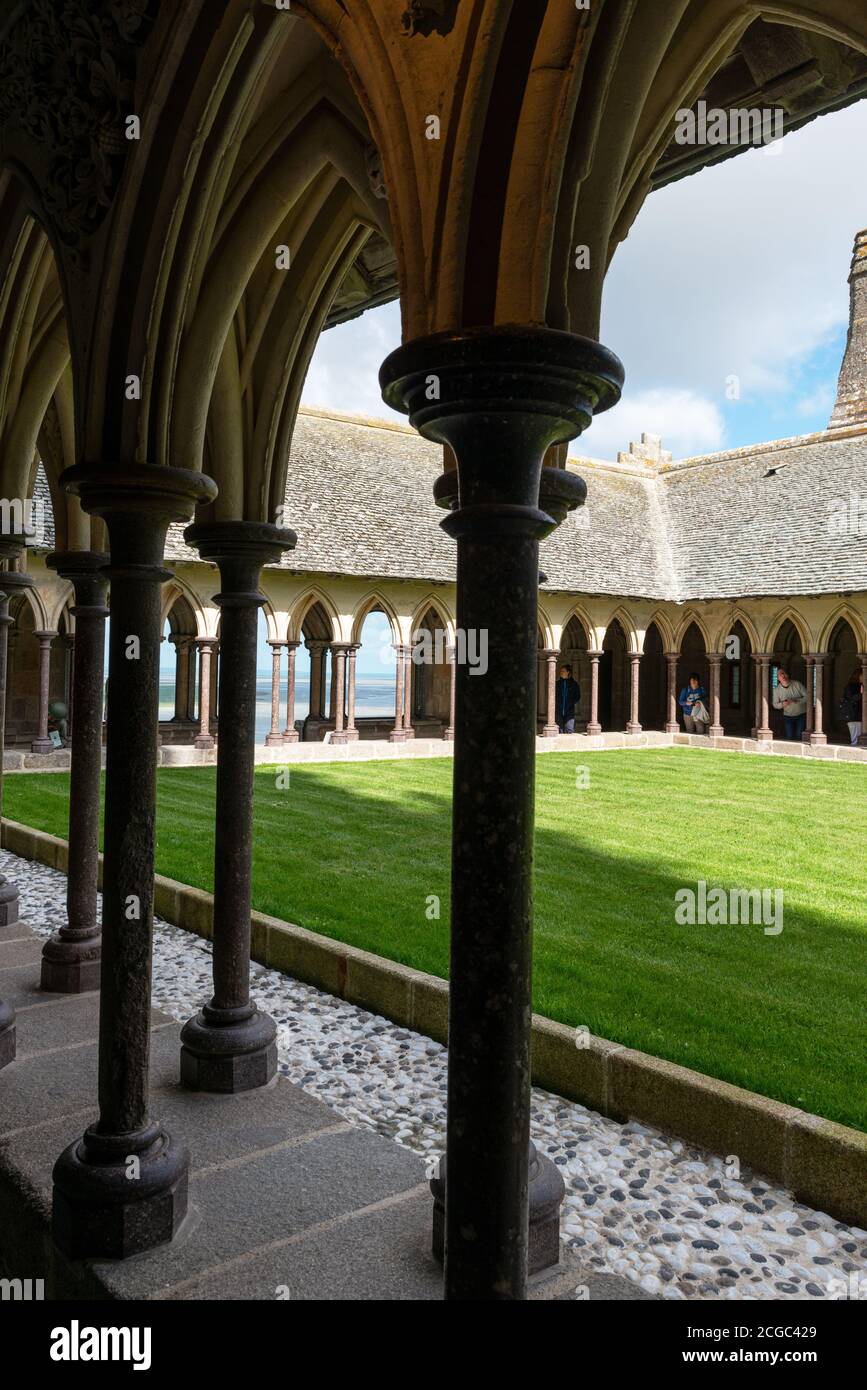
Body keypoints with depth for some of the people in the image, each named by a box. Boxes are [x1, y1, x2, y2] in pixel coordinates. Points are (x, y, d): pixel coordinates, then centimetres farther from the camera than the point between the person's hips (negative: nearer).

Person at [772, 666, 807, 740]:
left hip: (801, 715, -1)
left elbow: (807, 697, -11)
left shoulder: (797, 684, -13)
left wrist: (796, 701, -27)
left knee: (799, 737, -5)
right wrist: (782, 704, -20)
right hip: (788, 717, 2)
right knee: (789, 737, -1)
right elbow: (775, 704, 2)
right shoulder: (777, 690, -7)